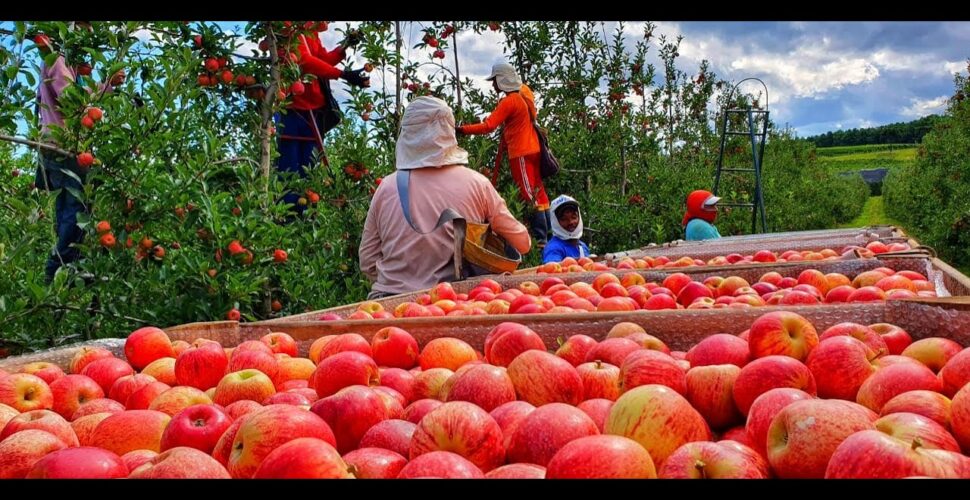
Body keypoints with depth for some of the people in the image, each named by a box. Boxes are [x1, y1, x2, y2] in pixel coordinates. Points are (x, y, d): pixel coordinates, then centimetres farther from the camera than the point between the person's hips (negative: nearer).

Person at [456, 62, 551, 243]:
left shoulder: (509, 101, -16)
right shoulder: (524, 93, 9)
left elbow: (488, 126, -23)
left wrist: (462, 130, -23)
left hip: (521, 153, -9)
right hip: (532, 149, 9)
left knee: (529, 195, -5)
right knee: (537, 192, 14)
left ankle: (540, 237, -4)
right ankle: (549, 231, 20)